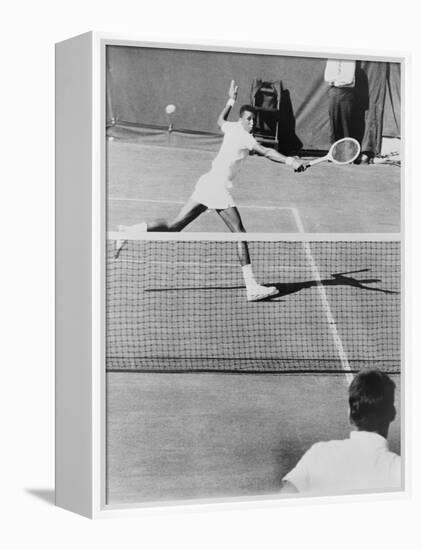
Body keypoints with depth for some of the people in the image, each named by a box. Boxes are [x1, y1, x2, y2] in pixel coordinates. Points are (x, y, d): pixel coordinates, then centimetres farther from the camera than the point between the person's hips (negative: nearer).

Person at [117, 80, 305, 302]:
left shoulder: (231, 128, 12)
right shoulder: (243, 136, -13)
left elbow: (220, 121, 36)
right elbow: (265, 152, -28)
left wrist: (230, 101, 47)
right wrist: (288, 160, -37)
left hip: (208, 182, 9)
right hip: (217, 186, -9)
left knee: (174, 226, 10)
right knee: (240, 234, -10)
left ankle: (126, 230, 9)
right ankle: (252, 287, -13)